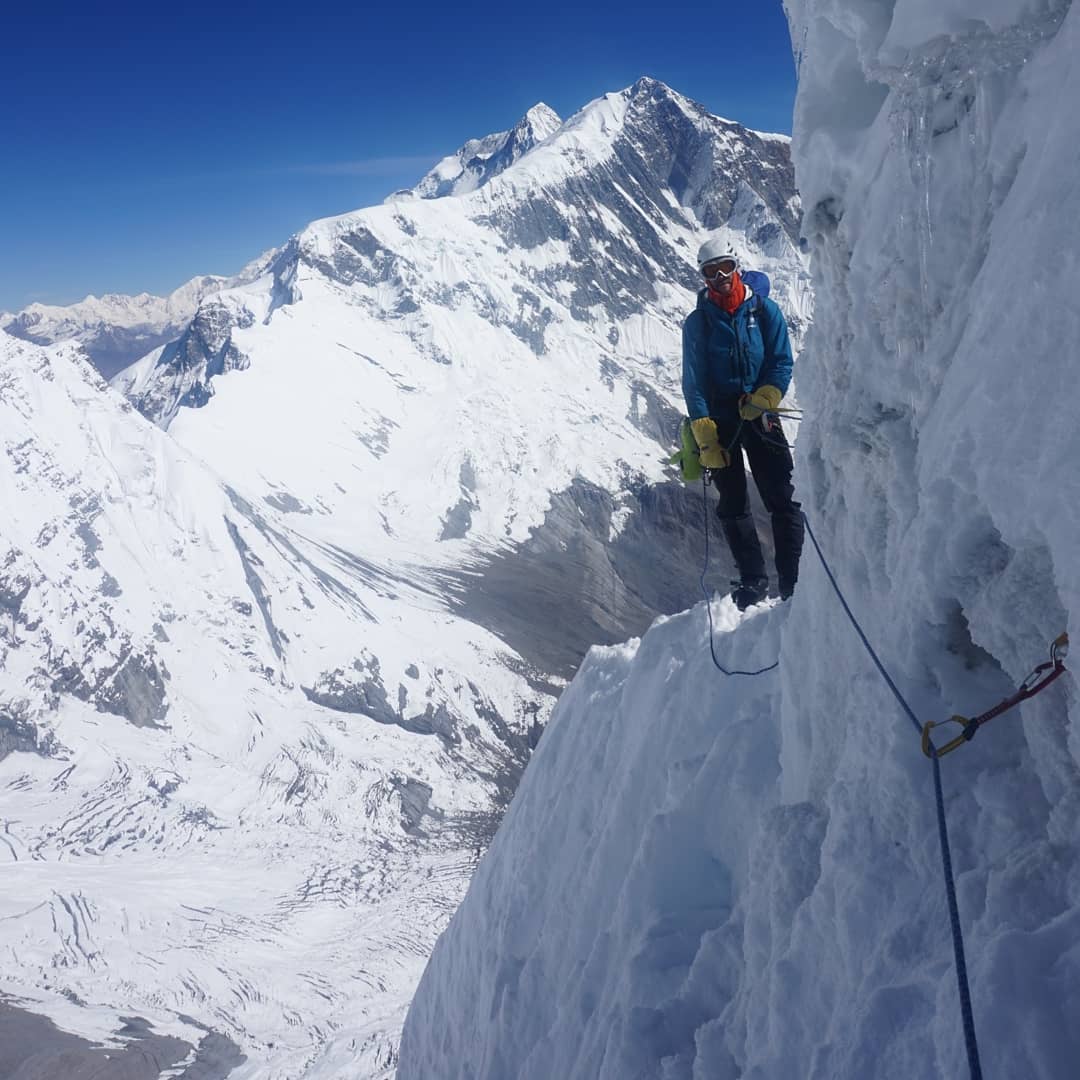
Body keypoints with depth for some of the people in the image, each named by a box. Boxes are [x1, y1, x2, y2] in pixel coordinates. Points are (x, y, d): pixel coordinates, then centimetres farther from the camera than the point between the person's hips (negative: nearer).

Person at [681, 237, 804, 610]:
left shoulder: (765, 310, 2)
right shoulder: (697, 322, 3)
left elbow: (782, 362, 2)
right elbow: (694, 381, -1)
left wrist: (762, 400, -15)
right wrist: (704, 434, -10)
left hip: (759, 415, -1)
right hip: (719, 420, 1)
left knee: (783, 499, -8)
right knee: (733, 505, 4)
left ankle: (793, 580, -3)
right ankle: (753, 580, 13)